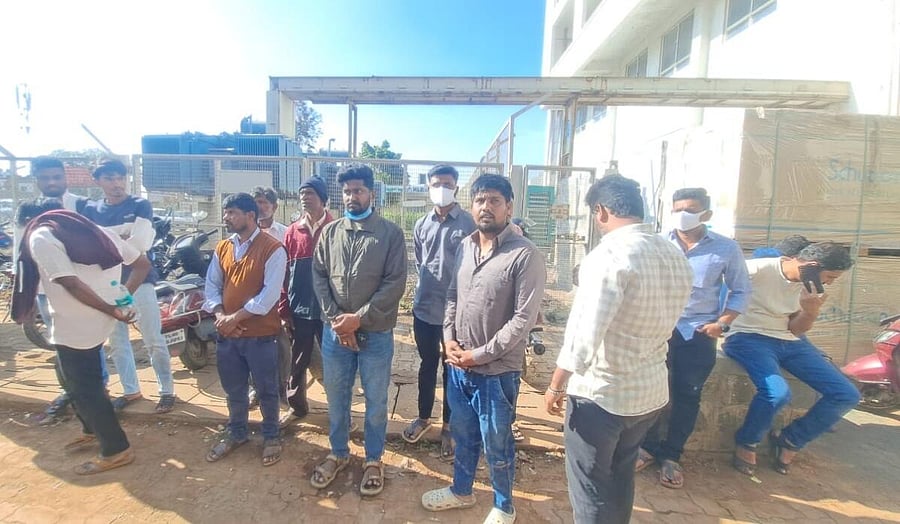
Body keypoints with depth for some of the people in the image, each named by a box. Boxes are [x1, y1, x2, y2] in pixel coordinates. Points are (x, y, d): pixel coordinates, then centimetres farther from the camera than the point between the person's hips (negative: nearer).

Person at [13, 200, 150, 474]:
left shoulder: (39, 236, -9)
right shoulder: (92, 231, 13)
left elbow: (71, 284, -23)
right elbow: (142, 263, 10)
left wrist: (111, 310, -18)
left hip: (75, 326, -8)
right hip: (100, 321, 8)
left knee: (83, 389, 5)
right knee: (88, 379, 26)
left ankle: (116, 450, 13)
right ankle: (93, 431, 42)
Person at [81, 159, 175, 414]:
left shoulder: (140, 205, -3)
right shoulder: (90, 209, 10)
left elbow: (141, 243, -15)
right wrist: (123, 232, -14)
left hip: (139, 281, -4)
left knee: (154, 341, 0)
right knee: (117, 343, 13)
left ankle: (167, 390, 11)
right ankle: (131, 390, 28)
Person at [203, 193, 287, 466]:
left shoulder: (272, 249, -13)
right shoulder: (222, 247, 8)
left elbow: (270, 294, -19)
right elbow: (212, 284, 8)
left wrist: (236, 317, -17)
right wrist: (220, 315, -8)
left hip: (260, 334, -5)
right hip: (226, 333, 6)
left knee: (266, 390, 9)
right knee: (233, 389, 20)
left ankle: (271, 436, 29)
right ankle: (236, 432, 41)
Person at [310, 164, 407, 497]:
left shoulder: (391, 233, -5)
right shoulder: (329, 232, 6)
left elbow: (395, 283, -11)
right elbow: (318, 276, 3)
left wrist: (359, 318, -16)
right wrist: (334, 318, -10)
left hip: (376, 333, -3)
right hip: (334, 331, 3)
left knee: (376, 401, 12)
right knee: (336, 399, 18)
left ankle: (374, 460, 33)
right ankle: (338, 454, 40)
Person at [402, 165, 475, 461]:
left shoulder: (469, 224, -9)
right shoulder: (421, 225, 5)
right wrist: (428, 286, 14)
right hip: (424, 309, 4)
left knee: (452, 368, 11)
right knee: (427, 364, 19)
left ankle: (448, 427, 28)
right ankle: (423, 417, 38)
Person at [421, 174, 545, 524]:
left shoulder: (525, 255, -17)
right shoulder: (465, 246, 3)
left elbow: (524, 319, -18)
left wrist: (480, 354, -16)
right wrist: (449, 338, -2)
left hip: (497, 370, -6)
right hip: (458, 365, 6)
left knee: (496, 444, 13)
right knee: (463, 434, 24)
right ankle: (461, 491, 48)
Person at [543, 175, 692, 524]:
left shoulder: (609, 255, -22)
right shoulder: (676, 256, 3)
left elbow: (584, 332, -24)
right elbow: (663, 322, 11)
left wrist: (557, 385, -13)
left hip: (601, 392, -8)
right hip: (652, 389, 8)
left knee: (589, 483, 12)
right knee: (621, 476, 25)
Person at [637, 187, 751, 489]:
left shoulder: (726, 249, -1)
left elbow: (741, 291, 7)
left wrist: (722, 323, -4)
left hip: (698, 333, 0)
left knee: (687, 396, 7)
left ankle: (670, 456, 24)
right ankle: (649, 447, 21)